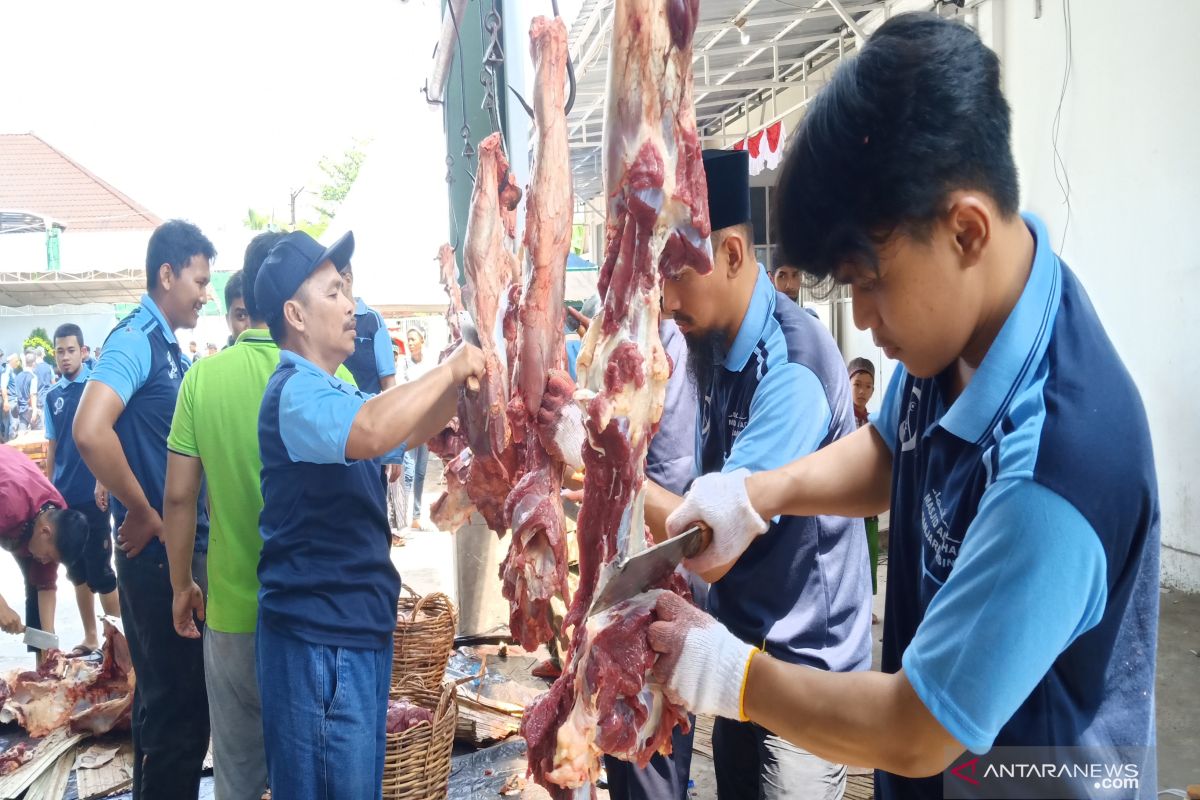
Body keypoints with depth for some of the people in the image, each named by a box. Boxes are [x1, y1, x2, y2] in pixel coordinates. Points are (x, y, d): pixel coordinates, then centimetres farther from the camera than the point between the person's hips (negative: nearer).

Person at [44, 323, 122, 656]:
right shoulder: (53, 395, 9)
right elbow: (52, 447, 15)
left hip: (93, 493, -5)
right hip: (63, 495, 5)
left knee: (100, 572, -1)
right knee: (77, 572, 13)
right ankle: (90, 638, 24)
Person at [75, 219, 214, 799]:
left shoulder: (170, 348, 12)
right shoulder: (136, 339, -16)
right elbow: (90, 431, -30)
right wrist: (142, 514, -20)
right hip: (158, 549, -9)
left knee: (173, 689, 19)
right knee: (177, 697, 1)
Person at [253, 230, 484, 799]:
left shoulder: (330, 390, 16)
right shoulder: (298, 390, -18)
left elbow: (408, 433, 24)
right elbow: (369, 432, -38)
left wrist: (461, 378, 7)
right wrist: (448, 369, -25)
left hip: (354, 627, 10)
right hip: (319, 638, -10)